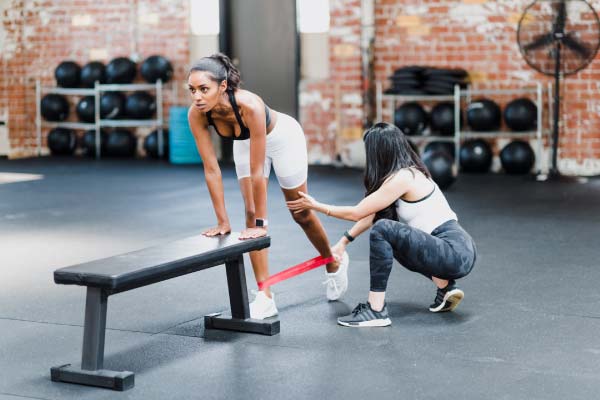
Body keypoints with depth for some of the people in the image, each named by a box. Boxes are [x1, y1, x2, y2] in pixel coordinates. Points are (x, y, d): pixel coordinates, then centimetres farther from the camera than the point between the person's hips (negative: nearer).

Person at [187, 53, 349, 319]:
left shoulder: (250, 106, -44)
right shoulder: (196, 115, -30)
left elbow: (256, 172, -38)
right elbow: (211, 170, -22)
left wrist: (261, 223, -32)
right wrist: (223, 221, -19)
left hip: (283, 137, -4)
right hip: (245, 143, 4)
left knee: (300, 213, 13)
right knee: (251, 214, -7)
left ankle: (335, 263, 40)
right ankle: (265, 298, -3)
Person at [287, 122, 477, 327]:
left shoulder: (402, 178, -14)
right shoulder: (409, 172, 13)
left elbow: (357, 213, -8)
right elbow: (371, 215, 19)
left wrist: (315, 206, 3)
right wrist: (343, 242, 20)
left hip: (455, 252, -10)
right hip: (456, 249, 10)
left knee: (383, 230, -21)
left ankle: (376, 311, -15)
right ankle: (445, 287, 15)